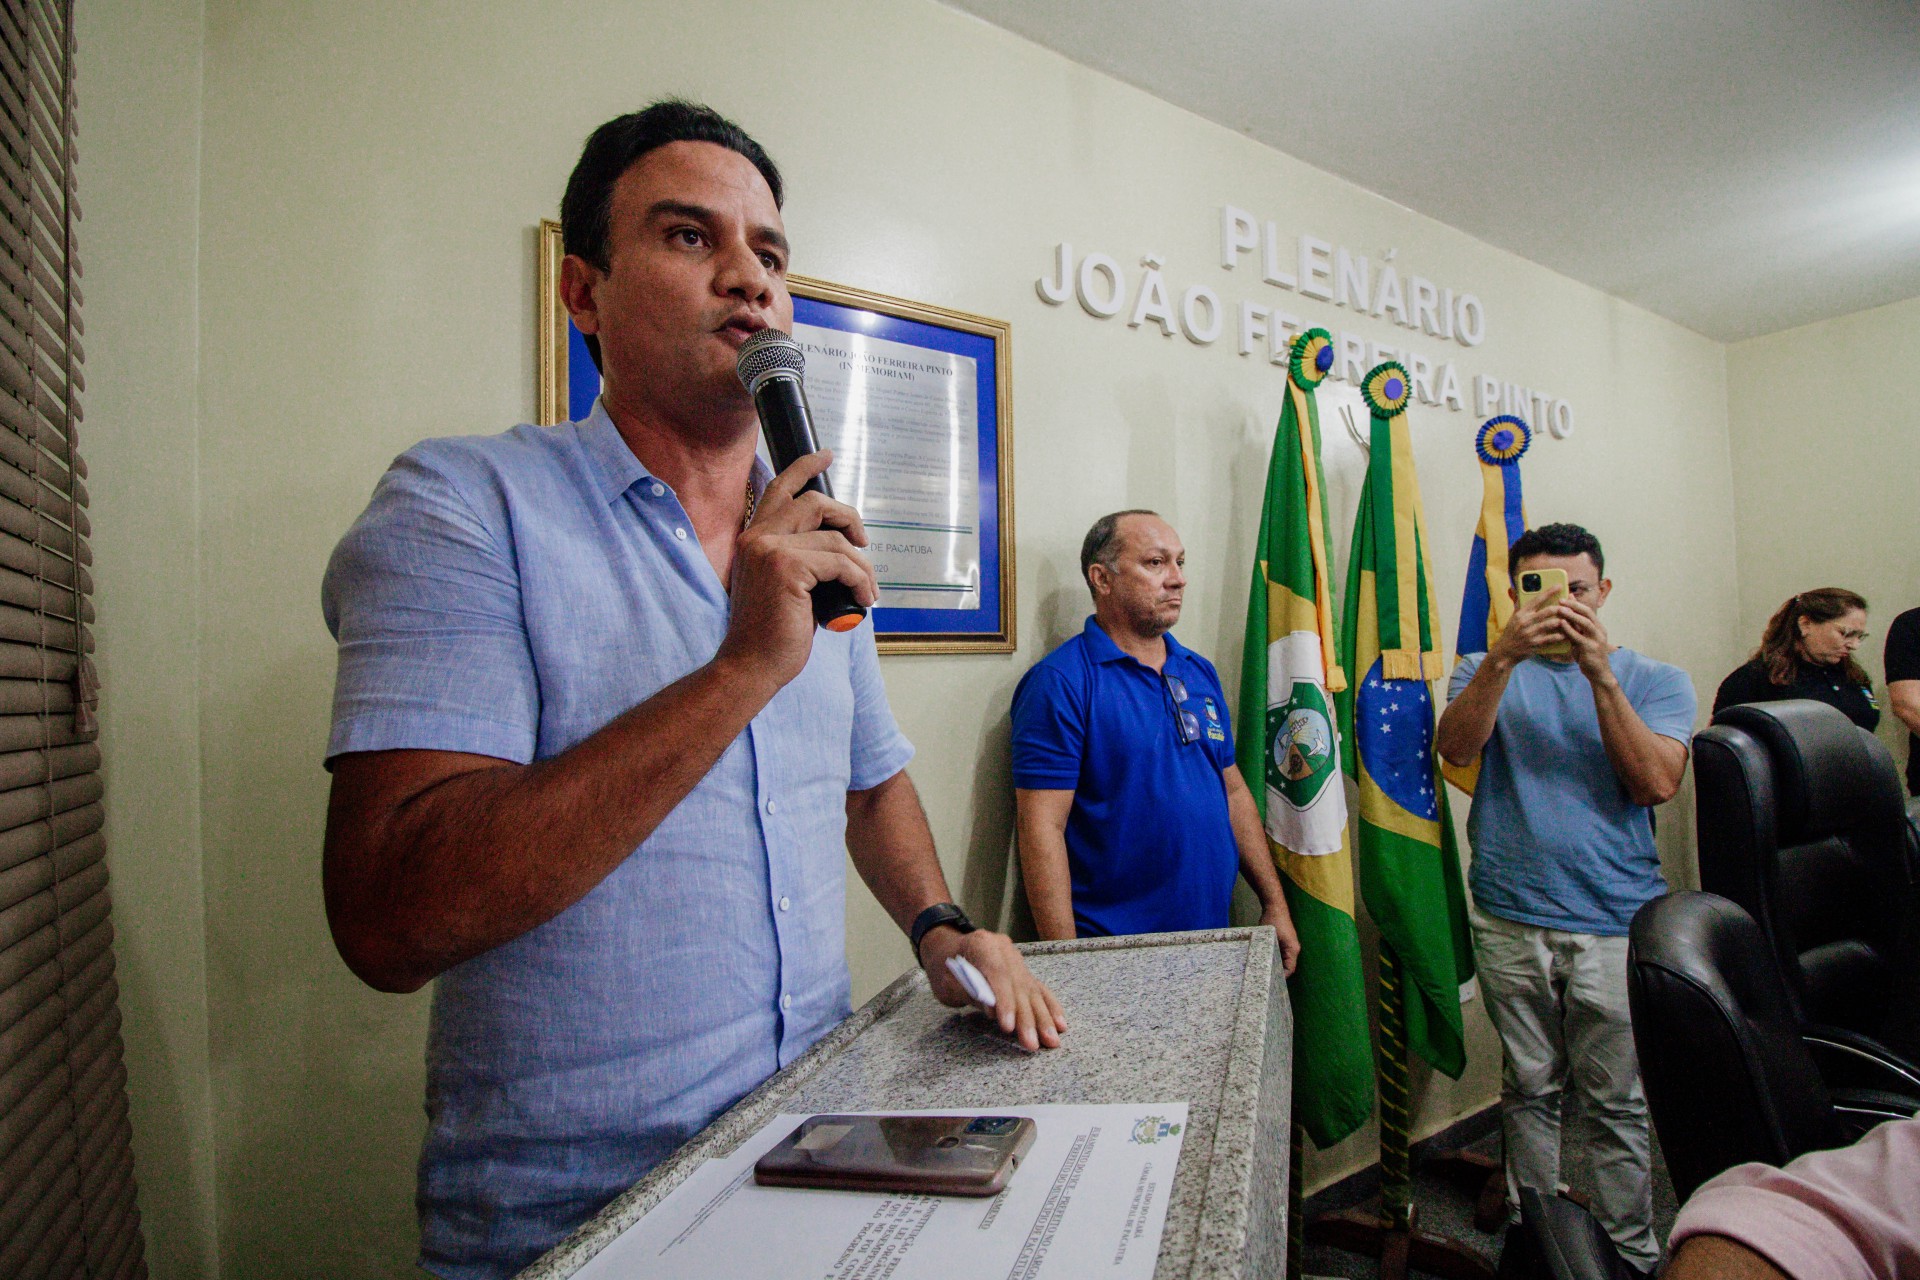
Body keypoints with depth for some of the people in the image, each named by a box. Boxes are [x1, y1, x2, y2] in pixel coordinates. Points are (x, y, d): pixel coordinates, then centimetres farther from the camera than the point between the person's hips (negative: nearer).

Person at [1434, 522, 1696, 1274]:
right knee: (1529, 1090, 11)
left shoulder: (1656, 681, 8)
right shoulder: (1491, 670, 8)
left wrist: (1599, 672, -17)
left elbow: (1656, 783, -9)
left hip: (1617, 924, 0)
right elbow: (1455, 749, -12)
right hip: (1510, 920, 1)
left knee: (1613, 1101, 6)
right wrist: (1504, 657, -24)